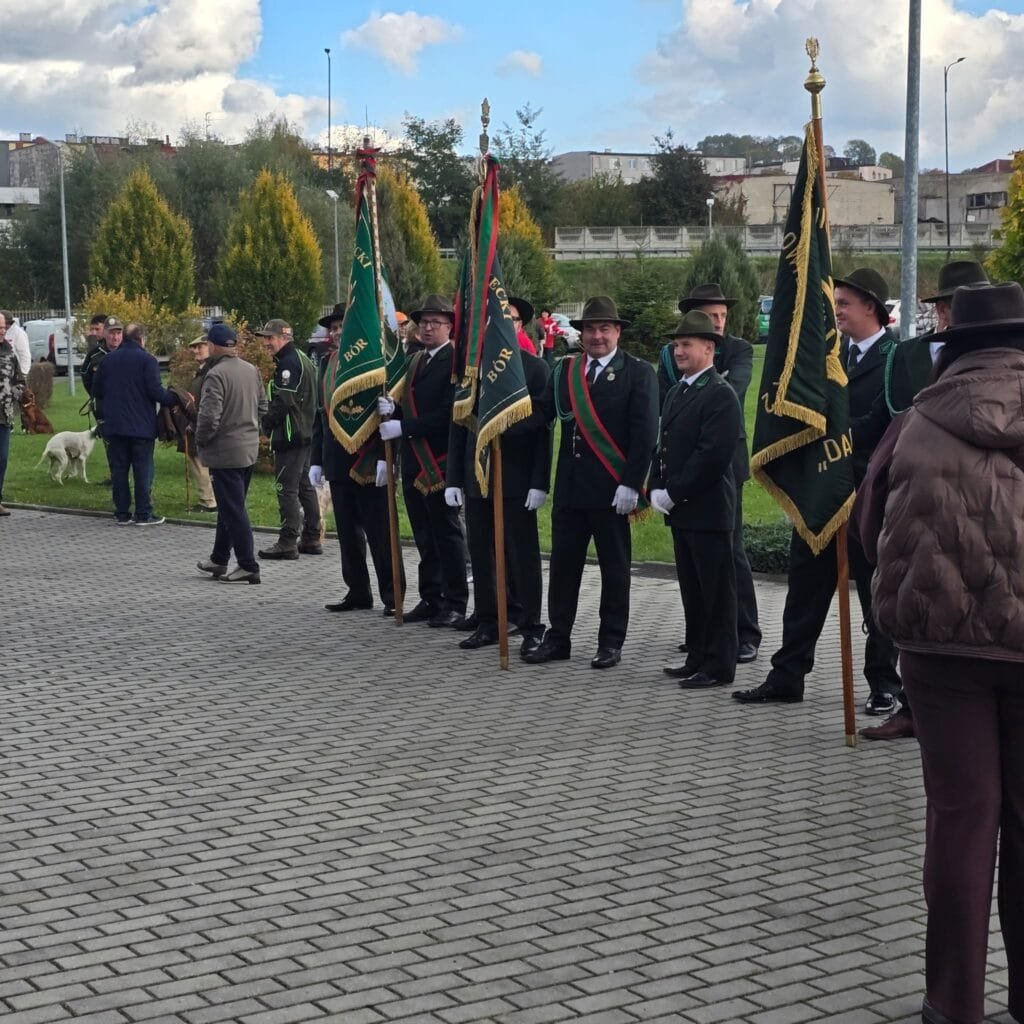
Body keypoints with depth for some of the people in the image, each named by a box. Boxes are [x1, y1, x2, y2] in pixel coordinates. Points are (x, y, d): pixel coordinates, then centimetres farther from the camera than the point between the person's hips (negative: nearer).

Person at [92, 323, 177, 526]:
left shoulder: (108, 360, 8)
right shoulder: (147, 360, -8)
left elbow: (96, 390, 11)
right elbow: (155, 391, -17)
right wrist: (175, 398, -4)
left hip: (113, 425, 5)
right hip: (141, 425, -4)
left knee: (118, 469, 9)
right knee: (143, 469, 1)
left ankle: (121, 513, 11)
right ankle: (143, 514, 0)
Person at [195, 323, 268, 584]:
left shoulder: (216, 374, -19)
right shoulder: (252, 370, 6)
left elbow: (209, 416, -23)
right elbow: (262, 406, 14)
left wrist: (201, 440, -7)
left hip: (225, 452, -8)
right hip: (250, 448, 8)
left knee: (233, 510, -2)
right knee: (230, 507, 18)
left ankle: (248, 566, -1)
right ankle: (219, 559, 29)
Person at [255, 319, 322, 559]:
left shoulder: (288, 363, -16)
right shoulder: (303, 359, 16)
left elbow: (283, 402, -22)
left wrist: (266, 423, -8)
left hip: (290, 436, -10)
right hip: (306, 433, 10)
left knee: (287, 489, -8)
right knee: (304, 487, 14)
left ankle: (287, 543, -7)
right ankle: (311, 539, 19)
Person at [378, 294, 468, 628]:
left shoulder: (456, 361, -11)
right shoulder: (415, 361, 17)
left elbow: (448, 413, -18)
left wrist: (403, 427, -17)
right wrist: (392, 409, -1)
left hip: (440, 461, -8)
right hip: (413, 462, 8)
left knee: (447, 534, -2)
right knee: (424, 535, 13)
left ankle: (455, 604, 5)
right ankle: (431, 599, 21)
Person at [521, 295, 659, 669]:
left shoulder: (638, 373, -3)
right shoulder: (564, 371, 12)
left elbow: (645, 432, -9)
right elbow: (542, 412, 3)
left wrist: (631, 484, -15)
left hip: (611, 488, -4)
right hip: (569, 485, 5)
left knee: (614, 566, 5)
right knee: (563, 562, 8)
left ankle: (611, 642, 13)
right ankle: (558, 638, 17)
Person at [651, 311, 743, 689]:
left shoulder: (721, 395, -12)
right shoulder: (675, 393, 18)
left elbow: (713, 455, -19)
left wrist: (674, 493, -16)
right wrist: (656, 489, 5)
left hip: (708, 511, -9)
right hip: (680, 510, 9)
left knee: (716, 591, -2)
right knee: (692, 589, 14)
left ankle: (718, 665, 4)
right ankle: (698, 658, 23)